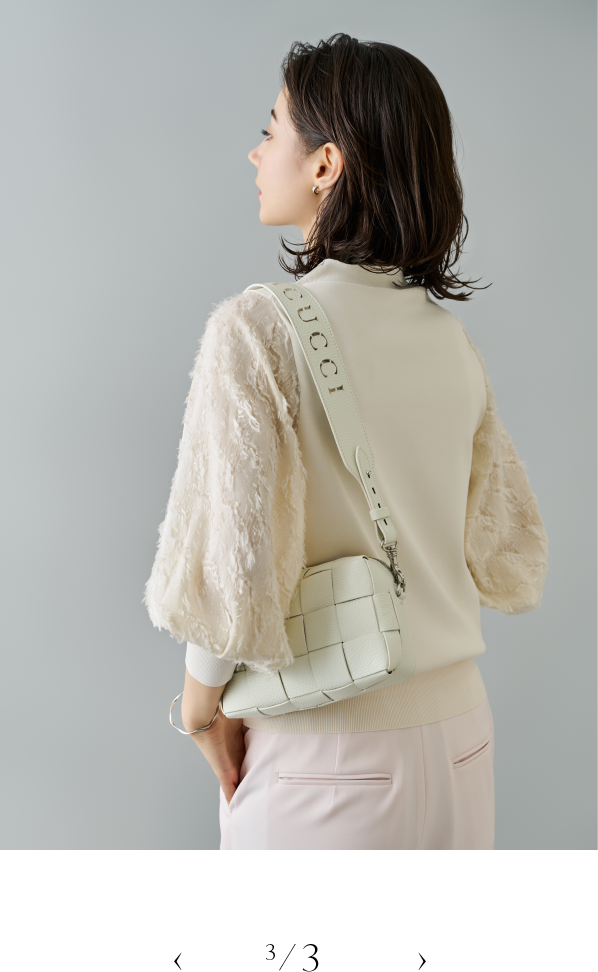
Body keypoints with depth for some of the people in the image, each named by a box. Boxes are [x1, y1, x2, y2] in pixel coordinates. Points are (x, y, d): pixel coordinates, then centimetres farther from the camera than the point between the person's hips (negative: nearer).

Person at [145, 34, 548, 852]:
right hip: (460, 732, 6)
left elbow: (229, 569, -20)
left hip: (325, 754, -5)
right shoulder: (451, 335, 1)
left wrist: (203, 699, -4)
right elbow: (510, 558, 7)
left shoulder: (257, 329, -17)